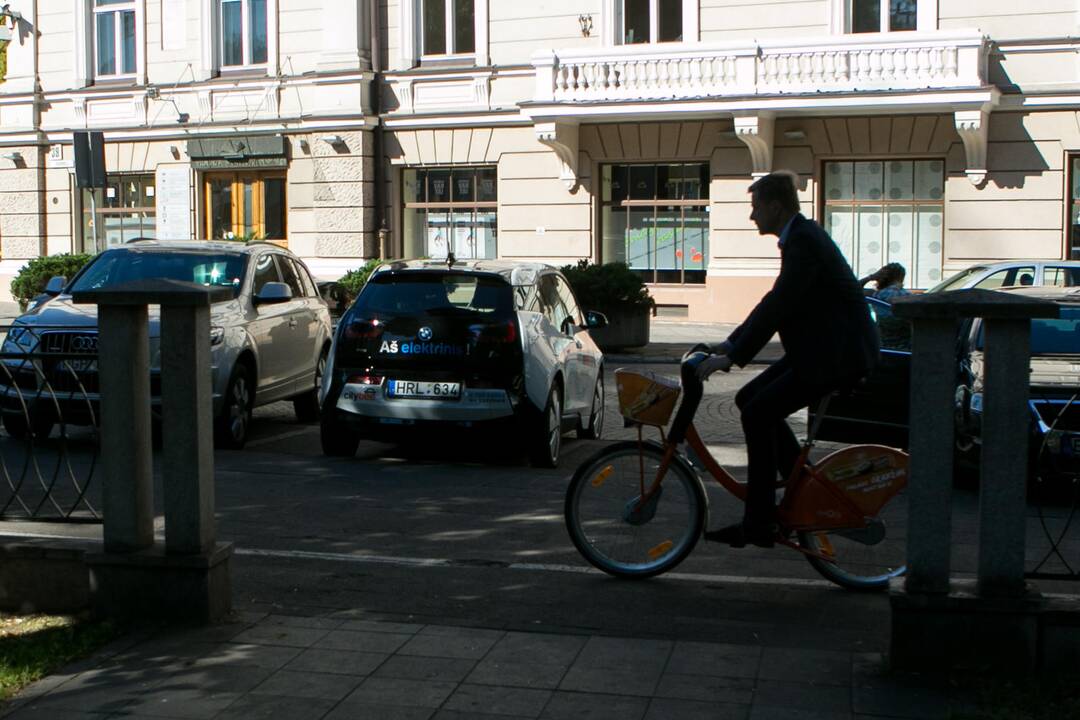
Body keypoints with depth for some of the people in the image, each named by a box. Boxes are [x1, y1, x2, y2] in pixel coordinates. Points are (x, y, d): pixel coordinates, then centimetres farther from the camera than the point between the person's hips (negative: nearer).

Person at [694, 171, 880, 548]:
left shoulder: (804, 241, -18)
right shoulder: (800, 237, 14)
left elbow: (778, 307, -24)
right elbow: (775, 303, 18)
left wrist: (732, 357, -21)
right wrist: (730, 343, 13)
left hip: (838, 354, -10)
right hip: (819, 348, 10)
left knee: (758, 414, -14)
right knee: (749, 399, 9)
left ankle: (758, 525, -8)